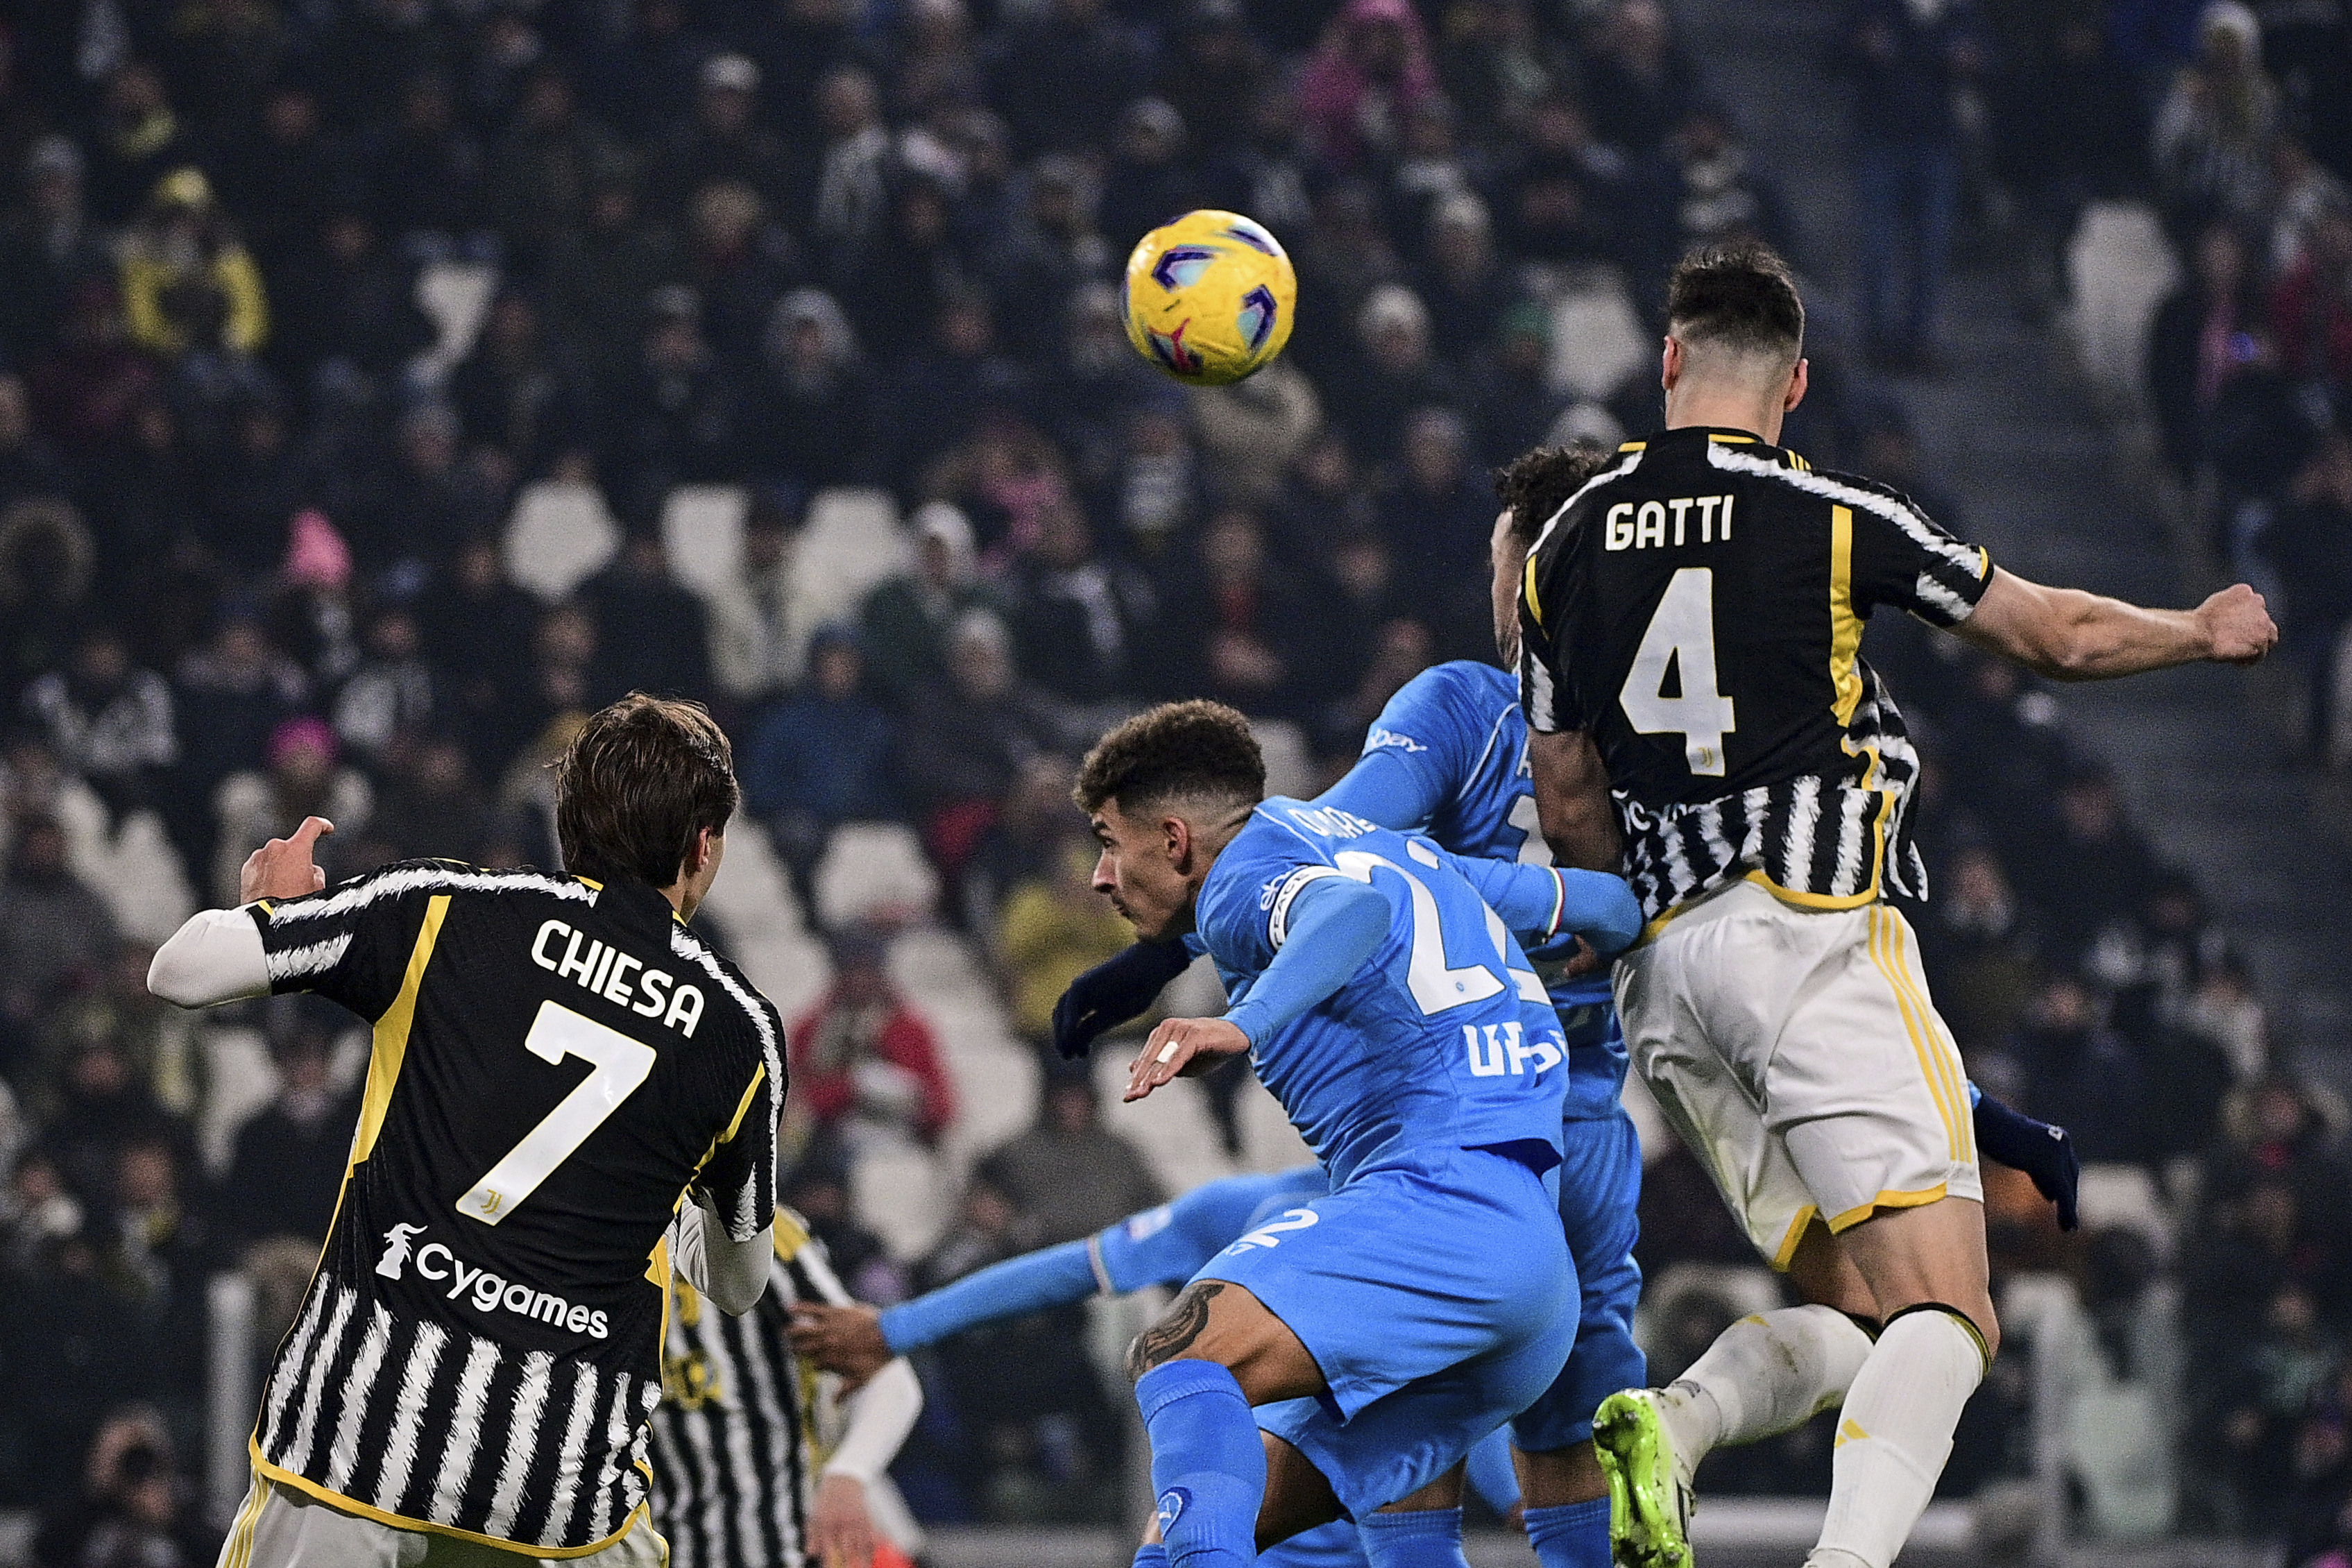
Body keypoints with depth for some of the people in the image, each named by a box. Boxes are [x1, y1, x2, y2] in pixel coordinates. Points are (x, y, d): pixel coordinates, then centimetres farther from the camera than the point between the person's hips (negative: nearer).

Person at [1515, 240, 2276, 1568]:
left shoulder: (1568, 543, 10)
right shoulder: (1834, 520, -4)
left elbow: (1570, 809, 15)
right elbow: (2058, 637, 6)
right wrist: (2203, 633, 25)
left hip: (1666, 963, 6)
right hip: (1817, 935, -6)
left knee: (1847, 1317, 11)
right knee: (1947, 1317, -11)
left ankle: (1673, 1422, -18)